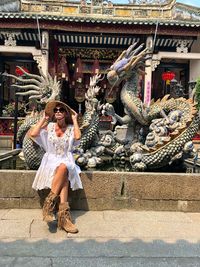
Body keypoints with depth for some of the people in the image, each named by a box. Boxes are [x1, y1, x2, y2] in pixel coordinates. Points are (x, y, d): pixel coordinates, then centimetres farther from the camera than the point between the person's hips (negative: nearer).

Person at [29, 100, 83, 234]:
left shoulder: (71, 128, 5)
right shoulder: (49, 126, 7)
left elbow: (78, 136, -19)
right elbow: (33, 134, -11)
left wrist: (75, 119, -6)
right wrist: (44, 118, 0)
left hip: (66, 161, 0)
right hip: (51, 160, 0)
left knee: (63, 168, -36)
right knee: (63, 176, -32)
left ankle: (49, 203, -31)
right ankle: (64, 213, -33)